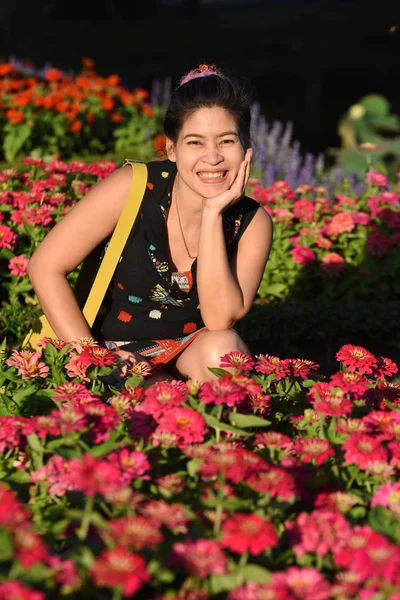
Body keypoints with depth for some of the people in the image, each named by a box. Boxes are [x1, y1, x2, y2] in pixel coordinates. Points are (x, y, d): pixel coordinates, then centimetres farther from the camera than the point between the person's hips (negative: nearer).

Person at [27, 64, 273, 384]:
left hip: (189, 357, 3)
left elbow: (220, 319, -20)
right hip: (113, 354, -3)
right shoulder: (133, 187, -15)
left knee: (222, 349, -30)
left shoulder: (252, 223, -7)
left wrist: (213, 212, -23)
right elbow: (46, 267, -13)